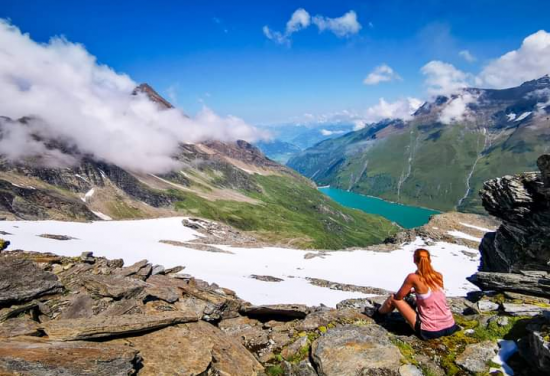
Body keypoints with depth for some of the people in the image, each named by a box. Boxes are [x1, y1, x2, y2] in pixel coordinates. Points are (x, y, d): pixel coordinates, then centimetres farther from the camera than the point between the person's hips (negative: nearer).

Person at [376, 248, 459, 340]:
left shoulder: (413, 277, -15)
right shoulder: (439, 276, 1)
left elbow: (398, 296, -2)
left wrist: (408, 290, 17)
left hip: (429, 331, -5)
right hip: (450, 327, 5)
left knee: (393, 297, 11)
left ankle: (377, 313, 37)